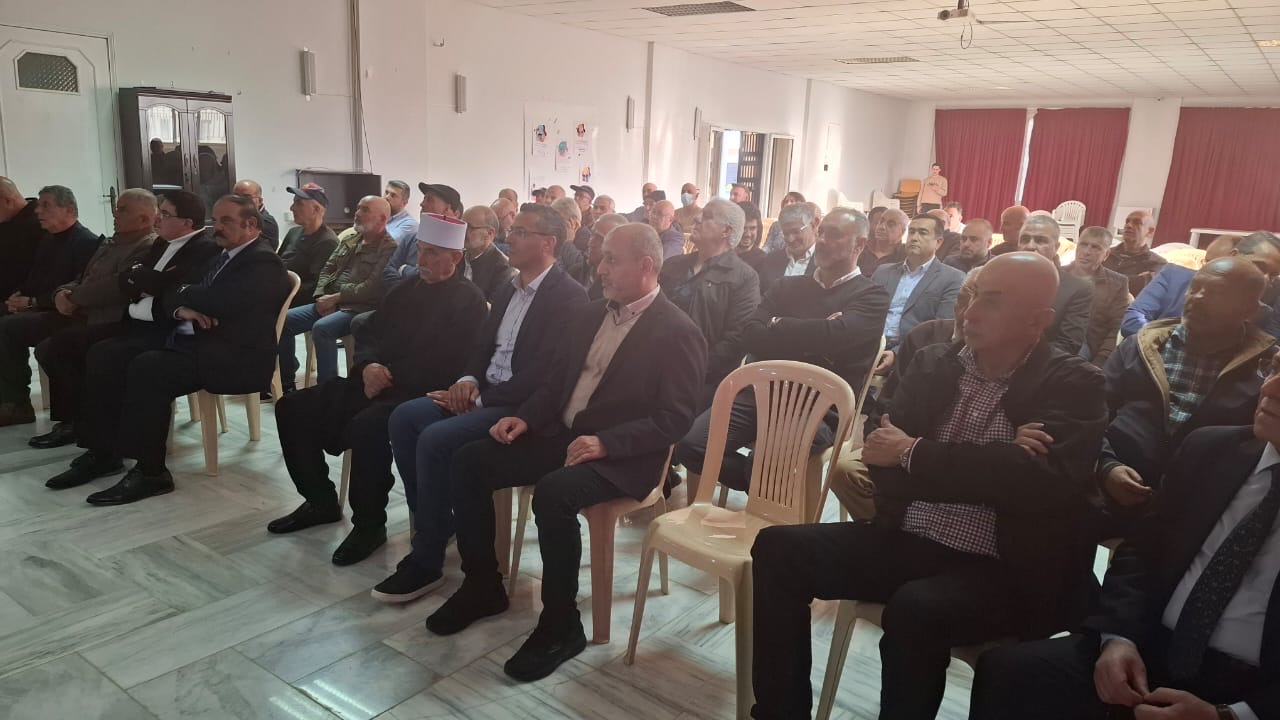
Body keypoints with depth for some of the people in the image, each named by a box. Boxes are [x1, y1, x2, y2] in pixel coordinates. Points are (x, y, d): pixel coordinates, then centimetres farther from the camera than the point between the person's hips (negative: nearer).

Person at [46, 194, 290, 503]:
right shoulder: (219, 254, 19)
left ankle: (150, 472, -20)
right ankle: (102, 452, 5)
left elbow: (218, 302, -26)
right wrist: (180, 308, -10)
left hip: (231, 355, -10)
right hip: (185, 337, 10)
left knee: (147, 367, -29)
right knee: (104, 353, -1)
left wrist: (183, 293, -4)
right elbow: (171, 294, 15)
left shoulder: (264, 263, -11)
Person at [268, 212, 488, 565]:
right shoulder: (406, 288, 18)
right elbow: (369, 336, 19)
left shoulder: (468, 301, -7)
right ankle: (320, 501, 14)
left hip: (418, 393, -8)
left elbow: (445, 367, -17)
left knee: (366, 426, -36)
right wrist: (368, 366, -4)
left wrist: (389, 378, -15)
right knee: (292, 408, 0)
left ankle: (369, 523, -14)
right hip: (377, 383, 9)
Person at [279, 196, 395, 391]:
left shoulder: (389, 249, -8)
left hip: (359, 308, -8)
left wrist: (335, 298, -15)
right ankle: (286, 383, 7)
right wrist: (322, 297, -1)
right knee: (284, 320, -4)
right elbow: (328, 268, 18)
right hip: (330, 302, 8)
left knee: (321, 328, -34)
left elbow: (371, 288, -18)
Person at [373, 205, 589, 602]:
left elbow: (546, 372, -20)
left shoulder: (569, 296, -13)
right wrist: (469, 380, -4)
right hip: (485, 393, 9)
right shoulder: (508, 289, 15)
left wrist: (482, 399, -17)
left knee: (435, 439, -25)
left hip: (524, 406, -9)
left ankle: (427, 560, -9)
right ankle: (435, 523, 3)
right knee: (404, 417, -9)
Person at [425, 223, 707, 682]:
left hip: (623, 457, -8)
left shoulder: (677, 332, -11)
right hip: (562, 435, 8)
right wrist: (526, 418, 0)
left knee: (553, 493, -35)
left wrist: (605, 442, -26)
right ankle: (482, 585, 10)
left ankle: (561, 625, -14)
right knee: (468, 462, -5)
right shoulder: (589, 315, 12)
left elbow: (675, 419, -16)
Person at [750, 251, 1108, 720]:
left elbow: (1042, 480, -22)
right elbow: (884, 457, -2)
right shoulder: (934, 363, 8)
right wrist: (995, 468, -17)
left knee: (915, 610, -34)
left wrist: (914, 453, -16)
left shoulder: (1073, 385, -4)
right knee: (779, 548, -11)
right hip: (905, 542, 5)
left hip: (1001, 572, -5)